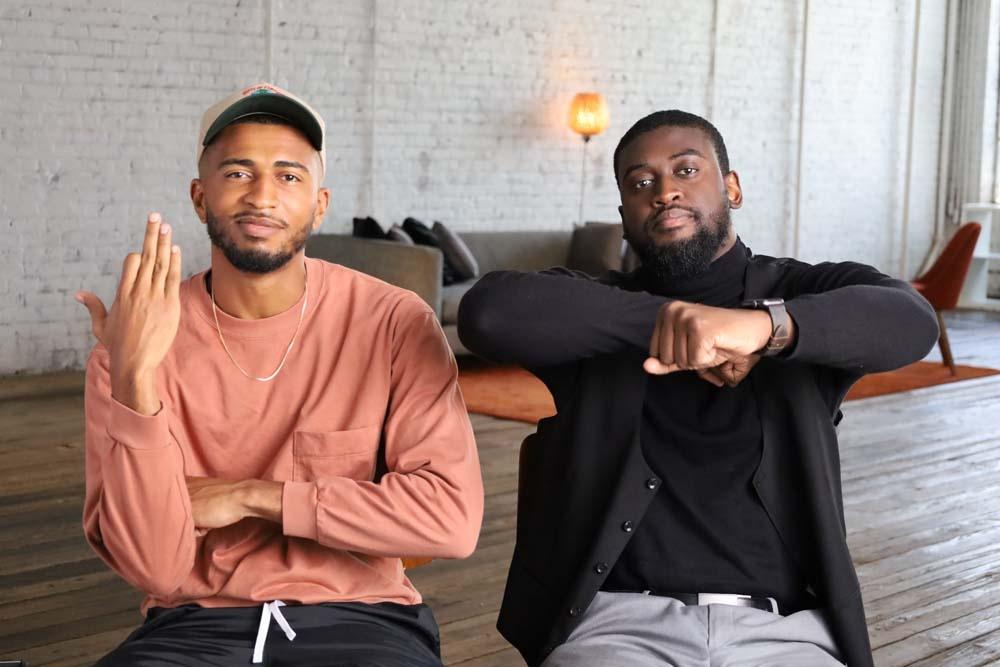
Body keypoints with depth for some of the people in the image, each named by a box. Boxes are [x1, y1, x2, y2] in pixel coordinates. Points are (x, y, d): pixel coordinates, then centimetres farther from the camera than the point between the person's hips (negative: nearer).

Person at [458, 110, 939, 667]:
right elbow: (487, 312, -7)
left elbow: (910, 322, -10)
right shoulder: (593, 310, 13)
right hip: (620, 620, 0)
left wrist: (763, 323, -28)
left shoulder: (808, 292, 12)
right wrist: (668, 318, -11)